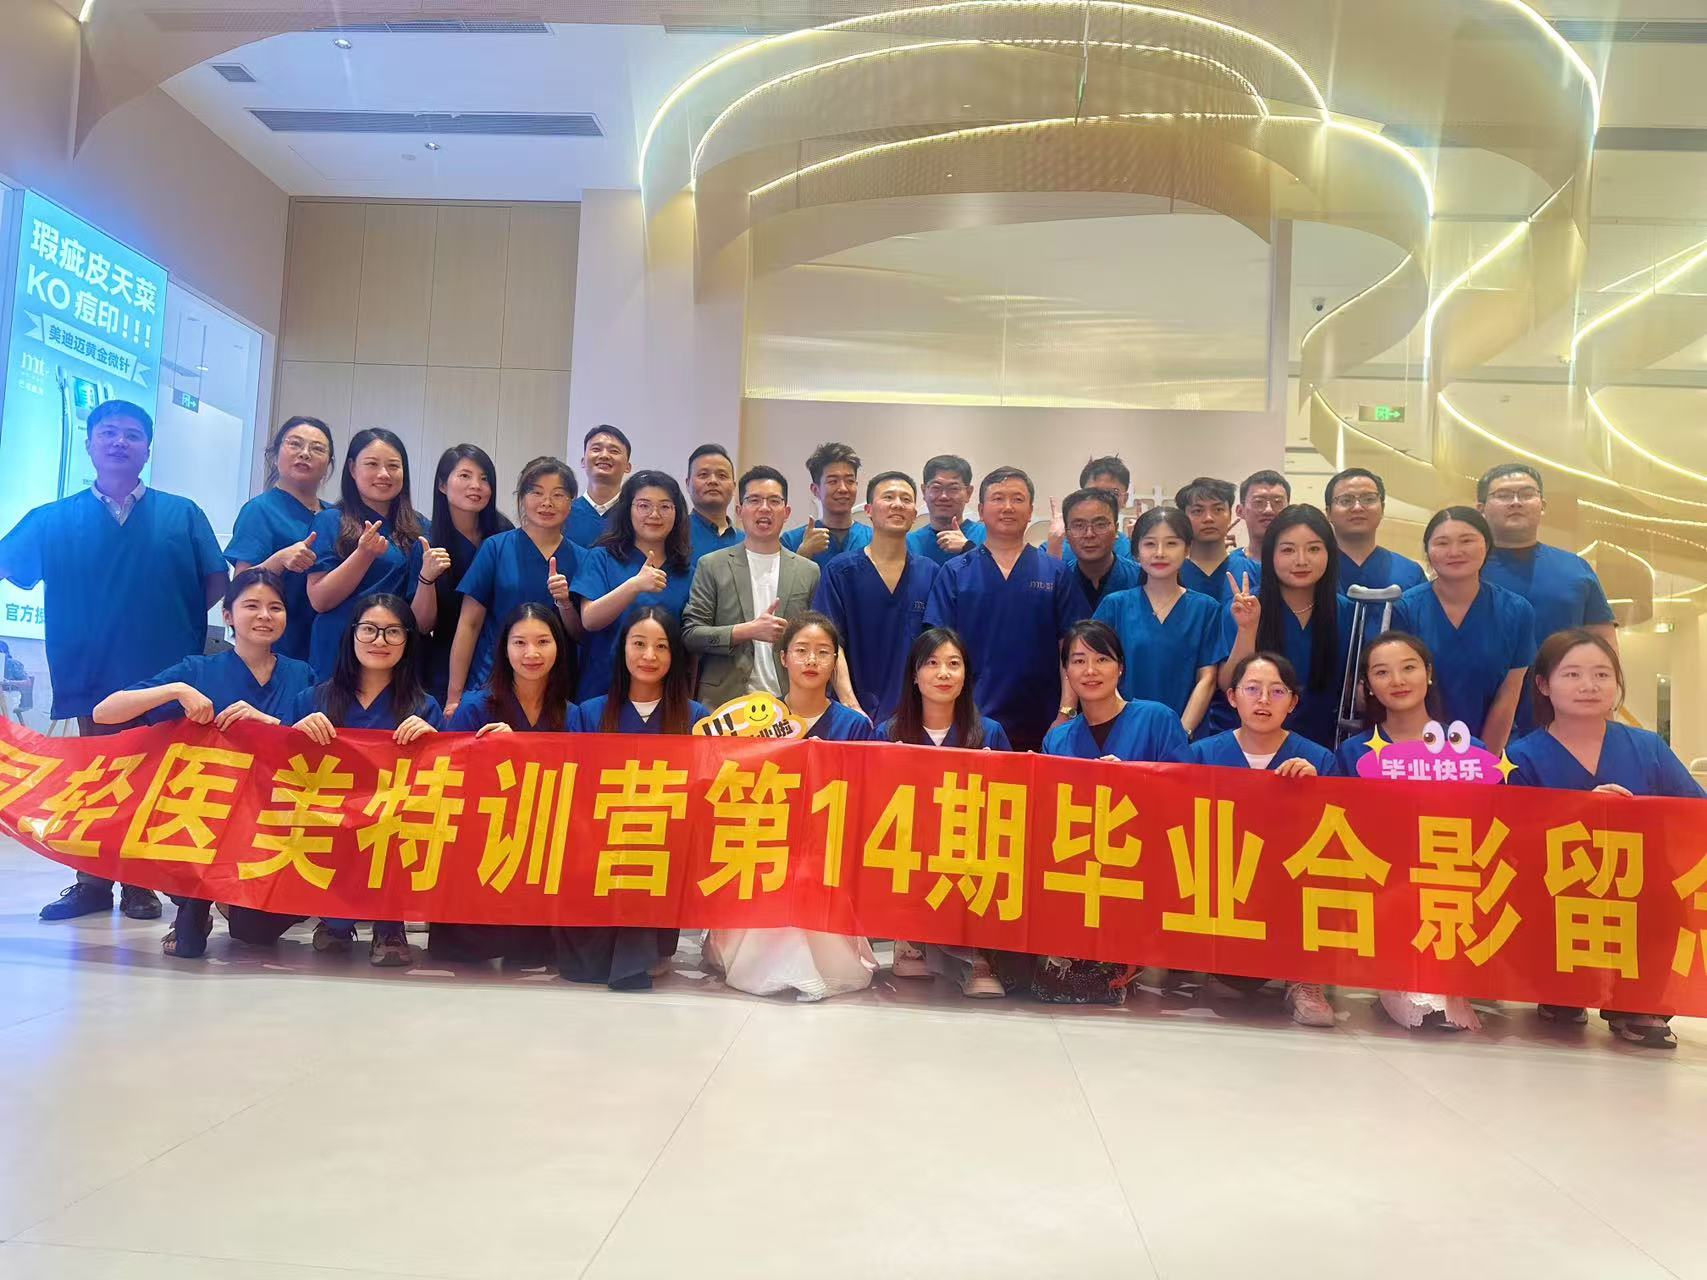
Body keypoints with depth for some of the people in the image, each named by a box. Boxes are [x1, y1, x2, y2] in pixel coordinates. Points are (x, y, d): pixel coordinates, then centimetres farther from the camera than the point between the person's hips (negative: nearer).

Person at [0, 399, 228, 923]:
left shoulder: (182, 515, 5)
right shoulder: (54, 519, 8)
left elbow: (217, 583, 3)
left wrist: (170, 622, 1)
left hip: (166, 678, -1)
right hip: (92, 677, 1)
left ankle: (141, 885, 15)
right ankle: (92, 883, 18)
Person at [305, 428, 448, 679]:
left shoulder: (419, 530, 6)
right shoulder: (330, 521, 0)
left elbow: (422, 624, 3)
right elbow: (319, 601, -9)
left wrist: (427, 577, -15)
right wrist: (364, 555, -19)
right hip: (337, 657, -2)